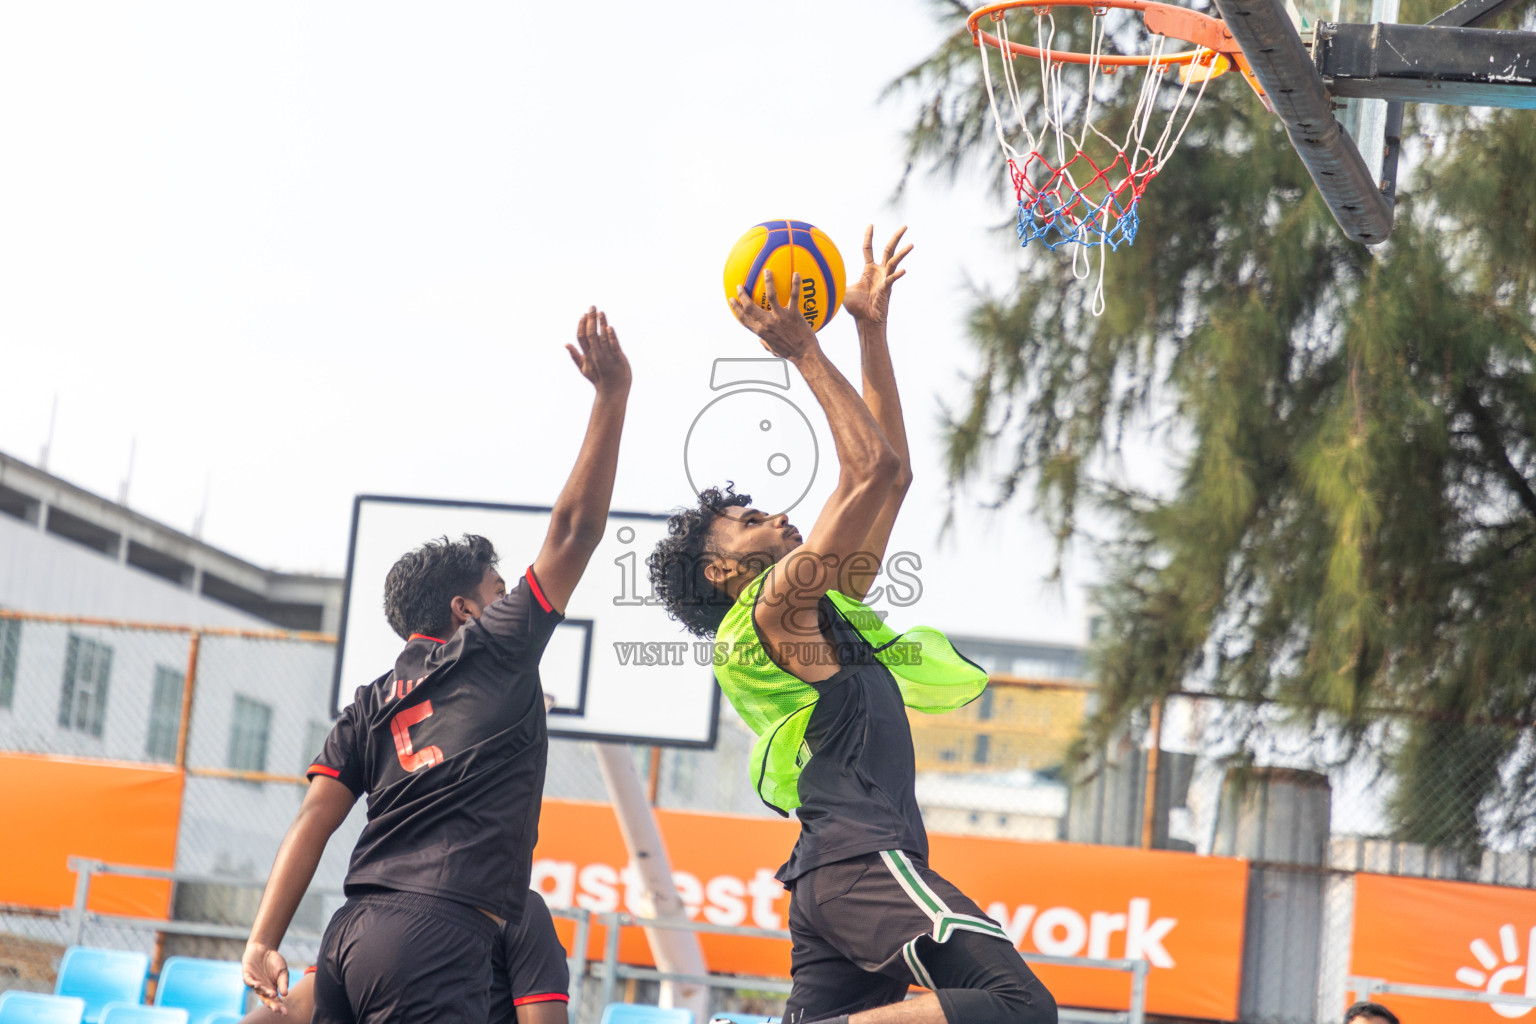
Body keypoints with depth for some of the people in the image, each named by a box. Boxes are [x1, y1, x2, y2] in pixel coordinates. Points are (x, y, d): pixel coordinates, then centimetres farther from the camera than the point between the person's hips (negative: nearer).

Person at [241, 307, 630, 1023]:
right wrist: (611, 393, 12)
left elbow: (314, 818, 11)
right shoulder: (494, 653, 7)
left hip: (351, 936, 8)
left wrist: (263, 940, 5)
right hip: (437, 936, -7)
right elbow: (575, 528, 7)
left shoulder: (372, 705, 22)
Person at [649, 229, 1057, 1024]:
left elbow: (892, 474, 29)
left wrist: (872, 330, 29)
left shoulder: (828, 611, 28)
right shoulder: (773, 611, 1)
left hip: (829, 876, 10)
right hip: (861, 859, -10)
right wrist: (804, 353, -2)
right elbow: (872, 471, -8)